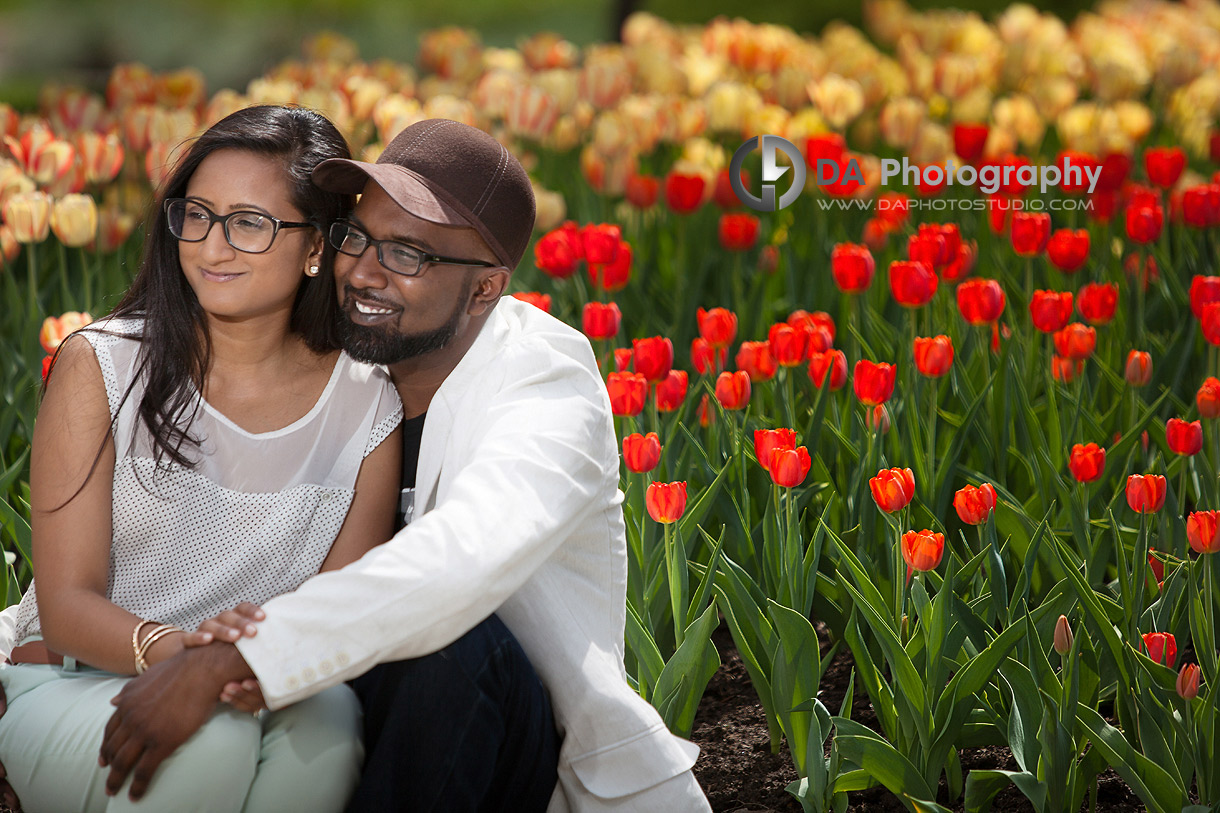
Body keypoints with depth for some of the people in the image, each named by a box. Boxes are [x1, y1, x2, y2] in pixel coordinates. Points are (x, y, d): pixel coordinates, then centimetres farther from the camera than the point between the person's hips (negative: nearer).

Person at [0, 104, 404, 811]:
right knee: (210, 733, -35)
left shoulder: (367, 408, -2)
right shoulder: (101, 367, -7)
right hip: (73, 685, -2)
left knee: (326, 717, -33)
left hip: (260, 694, 2)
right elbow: (67, 605, -10)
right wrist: (168, 649, -33)